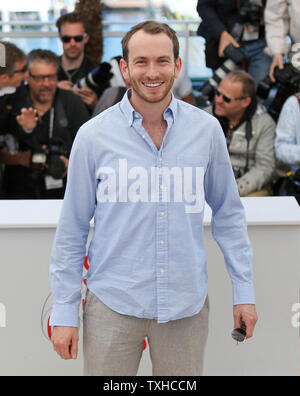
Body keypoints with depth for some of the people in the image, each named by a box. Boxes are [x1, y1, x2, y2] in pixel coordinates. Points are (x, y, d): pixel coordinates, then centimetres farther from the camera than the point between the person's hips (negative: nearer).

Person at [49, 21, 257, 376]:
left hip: (186, 305, 1)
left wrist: (244, 292, 7)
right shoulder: (93, 136, -4)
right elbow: (71, 229, 1)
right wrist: (64, 311, 0)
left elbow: (228, 213, 9)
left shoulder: (206, 130, 0)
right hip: (113, 305, -1)